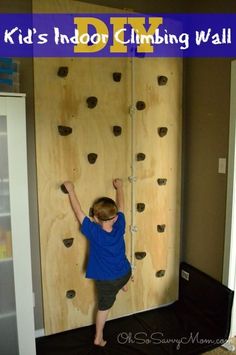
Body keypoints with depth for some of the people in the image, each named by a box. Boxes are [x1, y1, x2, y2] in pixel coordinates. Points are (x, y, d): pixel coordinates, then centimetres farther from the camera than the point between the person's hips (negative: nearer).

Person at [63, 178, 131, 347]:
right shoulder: (119, 227, -19)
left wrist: (71, 190, -11)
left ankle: (99, 338, 37)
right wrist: (119, 186, 9)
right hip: (125, 273, 2)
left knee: (104, 306, 21)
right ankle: (124, 285, 56)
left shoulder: (93, 232, -27)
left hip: (107, 280, -2)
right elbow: (120, 206, -5)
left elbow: (79, 211, -20)